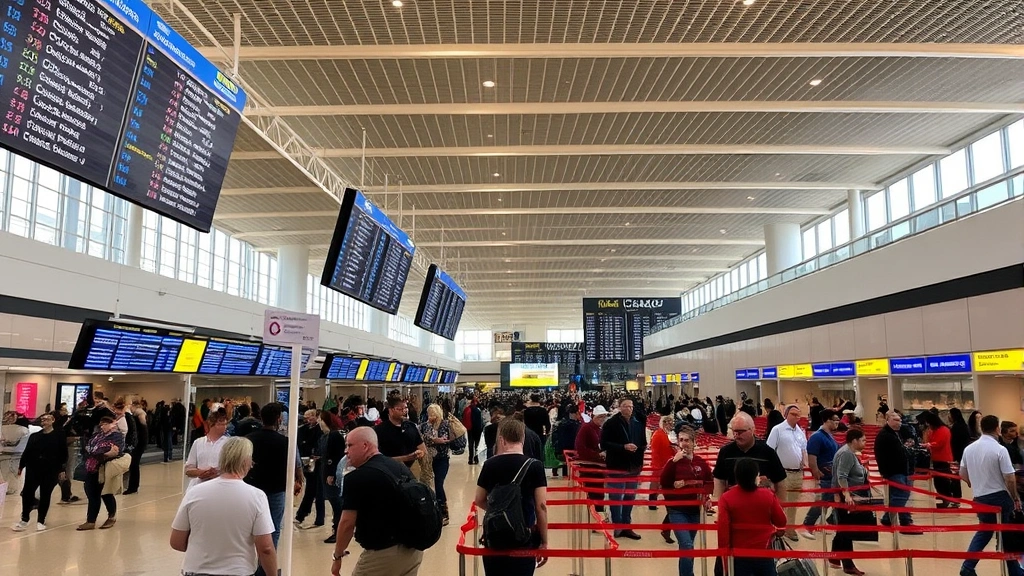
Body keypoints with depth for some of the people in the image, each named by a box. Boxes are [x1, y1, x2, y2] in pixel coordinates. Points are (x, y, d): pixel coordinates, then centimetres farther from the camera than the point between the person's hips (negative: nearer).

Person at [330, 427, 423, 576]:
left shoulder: (357, 478, -12)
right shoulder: (402, 468, 9)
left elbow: (347, 523, -12)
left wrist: (337, 556, 2)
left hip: (382, 553, -7)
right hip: (414, 549, 7)